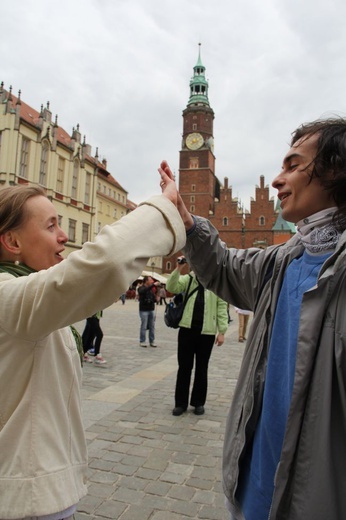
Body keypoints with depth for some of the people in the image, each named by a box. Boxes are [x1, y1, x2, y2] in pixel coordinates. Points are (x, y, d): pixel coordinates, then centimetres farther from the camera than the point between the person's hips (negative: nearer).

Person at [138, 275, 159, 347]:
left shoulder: (151, 289, 11)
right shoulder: (141, 288, -5)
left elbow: (154, 299, 15)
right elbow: (143, 291, -29)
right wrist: (153, 285, -33)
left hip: (151, 310, 5)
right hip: (144, 310, -5)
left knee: (152, 326, 7)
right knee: (143, 326, -2)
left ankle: (152, 341, 14)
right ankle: (142, 341, 8)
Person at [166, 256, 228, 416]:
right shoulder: (187, 279, 5)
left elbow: (222, 307, -1)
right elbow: (171, 287, -8)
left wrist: (221, 331, -4)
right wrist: (178, 269, -17)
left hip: (207, 332, -1)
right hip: (186, 329, 2)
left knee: (201, 368, 11)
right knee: (184, 367, 9)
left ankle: (198, 402, 26)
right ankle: (181, 402, 22)